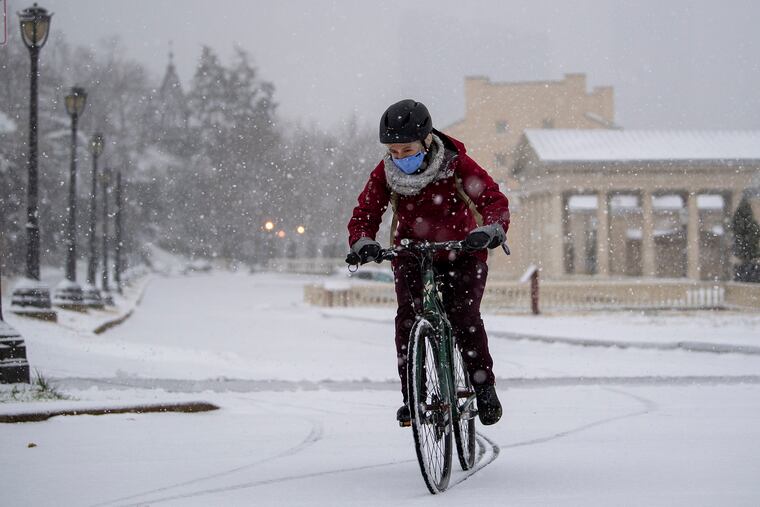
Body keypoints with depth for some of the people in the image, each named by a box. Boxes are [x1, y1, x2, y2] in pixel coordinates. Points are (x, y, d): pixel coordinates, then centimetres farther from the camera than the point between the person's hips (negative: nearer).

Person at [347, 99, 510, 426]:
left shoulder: (455, 164, -20)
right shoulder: (385, 174, -13)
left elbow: (494, 199, -25)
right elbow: (364, 215, -11)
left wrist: (490, 230, -46)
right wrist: (363, 243, -34)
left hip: (460, 251, -2)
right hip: (411, 254, 2)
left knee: (464, 316, -19)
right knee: (407, 316, -19)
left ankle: (484, 387, -1)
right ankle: (413, 395, -10)